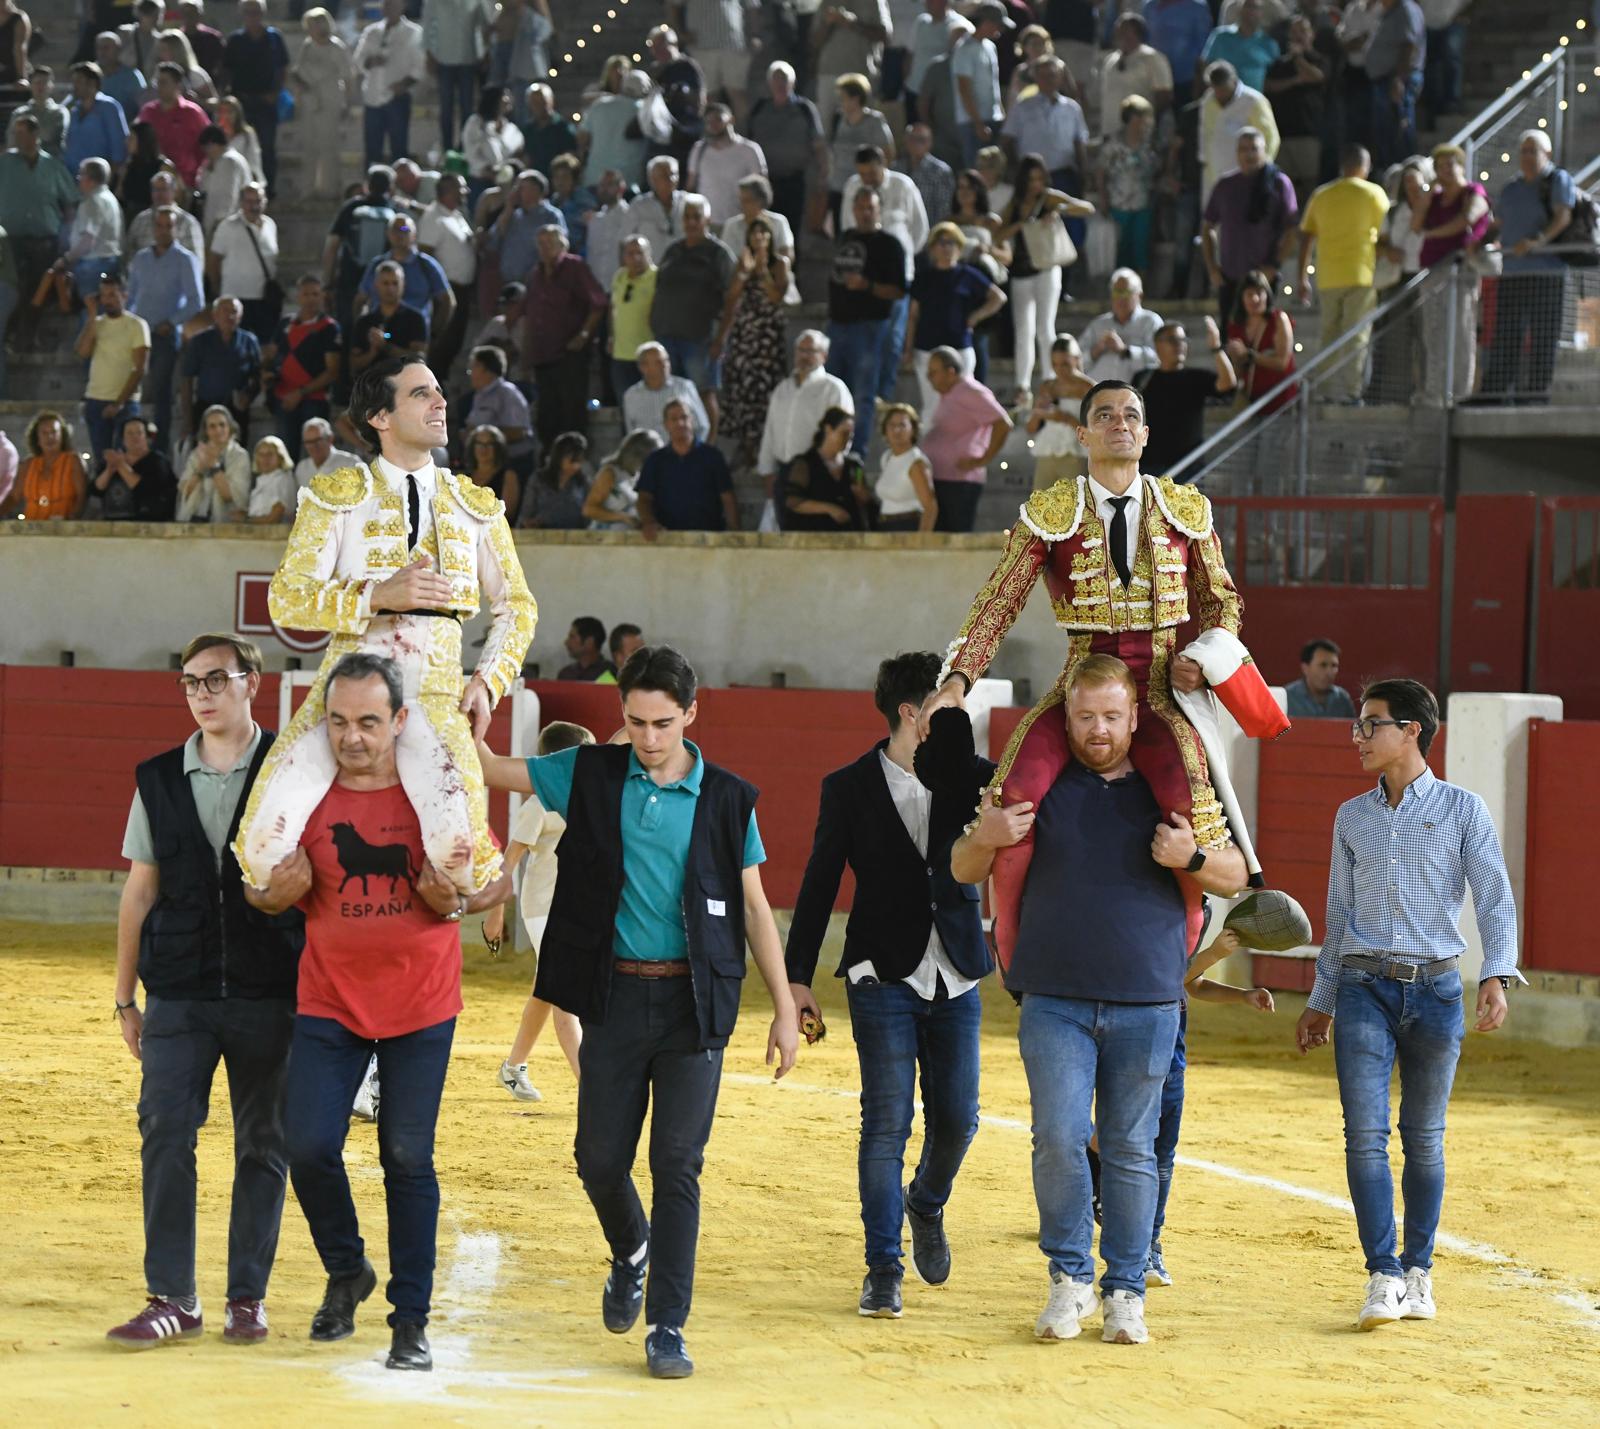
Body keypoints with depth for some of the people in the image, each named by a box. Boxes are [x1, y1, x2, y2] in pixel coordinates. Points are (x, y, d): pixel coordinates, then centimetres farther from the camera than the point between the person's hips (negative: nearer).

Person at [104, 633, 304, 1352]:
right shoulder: (159, 780, 8)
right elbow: (140, 891, 12)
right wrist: (125, 995, 11)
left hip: (270, 994, -2)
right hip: (179, 993, 2)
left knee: (263, 1143, 4)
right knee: (164, 1134, -6)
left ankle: (248, 1295, 13)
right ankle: (172, 1298, 0)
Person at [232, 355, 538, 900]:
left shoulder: (475, 507, 17)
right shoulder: (336, 498, 8)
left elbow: (516, 606, 24)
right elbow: (285, 598, -1)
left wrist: (488, 680, 6)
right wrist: (379, 595, -16)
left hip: (436, 694, 1)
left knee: (457, 850, -28)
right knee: (265, 842, -21)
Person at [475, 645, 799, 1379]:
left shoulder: (725, 798, 1)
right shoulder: (593, 775, 3)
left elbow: (754, 908, 5)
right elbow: (495, 770, 6)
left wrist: (784, 1008, 3)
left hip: (694, 1001, -1)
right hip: (614, 995, 2)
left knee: (677, 1166, -3)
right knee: (600, 1158, 6)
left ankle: (667, 1328, 1)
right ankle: (631, 1254, 38)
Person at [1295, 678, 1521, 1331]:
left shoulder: (1462, 809, 2)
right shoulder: (1352, 817, 13)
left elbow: (1495, 898, -2)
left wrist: (1497, 976, -17)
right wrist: (1321, 1000, 20)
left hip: (1436, 989, -2)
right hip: (1364, 989, 2)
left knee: (1424, 1138, 5)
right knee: (1365, 1135, -10)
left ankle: (1418, 1271, 15)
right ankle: (1383, 1277, -11)